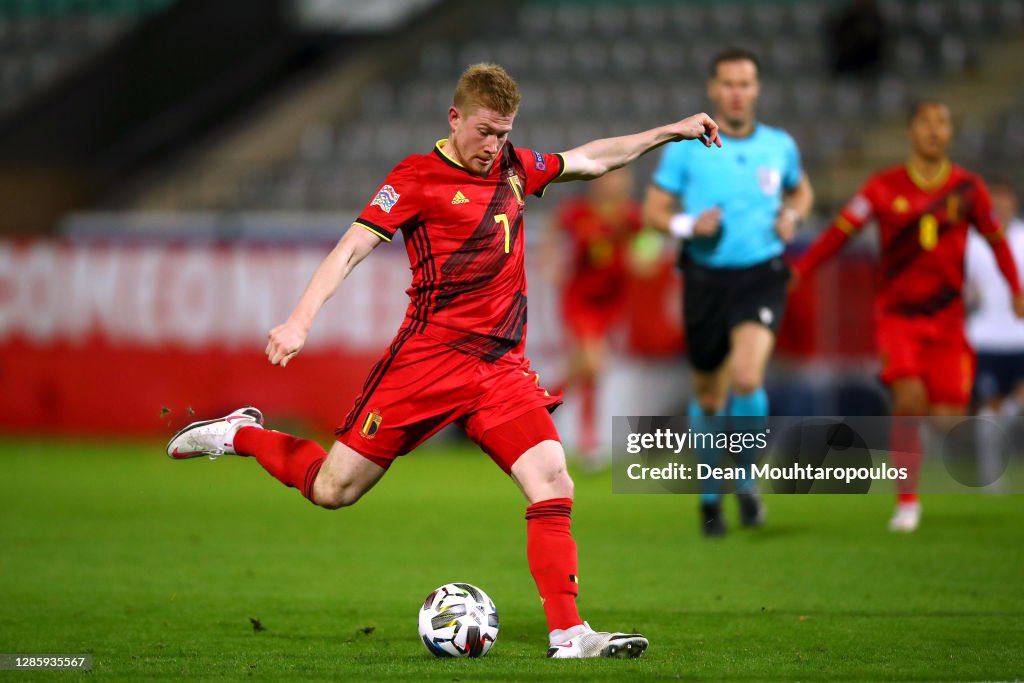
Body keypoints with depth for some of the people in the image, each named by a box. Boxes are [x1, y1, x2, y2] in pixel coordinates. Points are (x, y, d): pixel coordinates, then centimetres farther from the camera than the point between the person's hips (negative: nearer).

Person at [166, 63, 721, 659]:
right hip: (428, 358, -5)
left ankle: (568, 635, -10)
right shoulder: (418, 177, -4)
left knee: (554, 486, -13)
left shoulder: (514, 167, 14)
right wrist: (300, 320, -20)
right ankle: (241, 435, 25)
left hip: (502, 369, 5)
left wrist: (669, 133, 27)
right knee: (333, 490, -2)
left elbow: (591, 161, 29)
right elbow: (352, 248, -9)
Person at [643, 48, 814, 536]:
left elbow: (801, 190, 23)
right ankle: (710, 494, 32)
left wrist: (792, 216, 2)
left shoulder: (780, 146, 3)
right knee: (709, 396, 9)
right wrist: (688, 225, -18)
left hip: (761, 277, 0)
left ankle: (745, 481, 1)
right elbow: (653, 210, 2)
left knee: (746, 379, -22)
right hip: (705, 278, 1)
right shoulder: (685, 147, -3)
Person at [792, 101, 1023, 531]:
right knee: (908, 396, -21)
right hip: (897, 314, -2)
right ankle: (907, 501, -9)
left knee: (946, 419, -7)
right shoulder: (885, 187, -3)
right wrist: (798, 271, -13)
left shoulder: (968, 188, 2)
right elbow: (840, 231, -5)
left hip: (947, 318, 2)